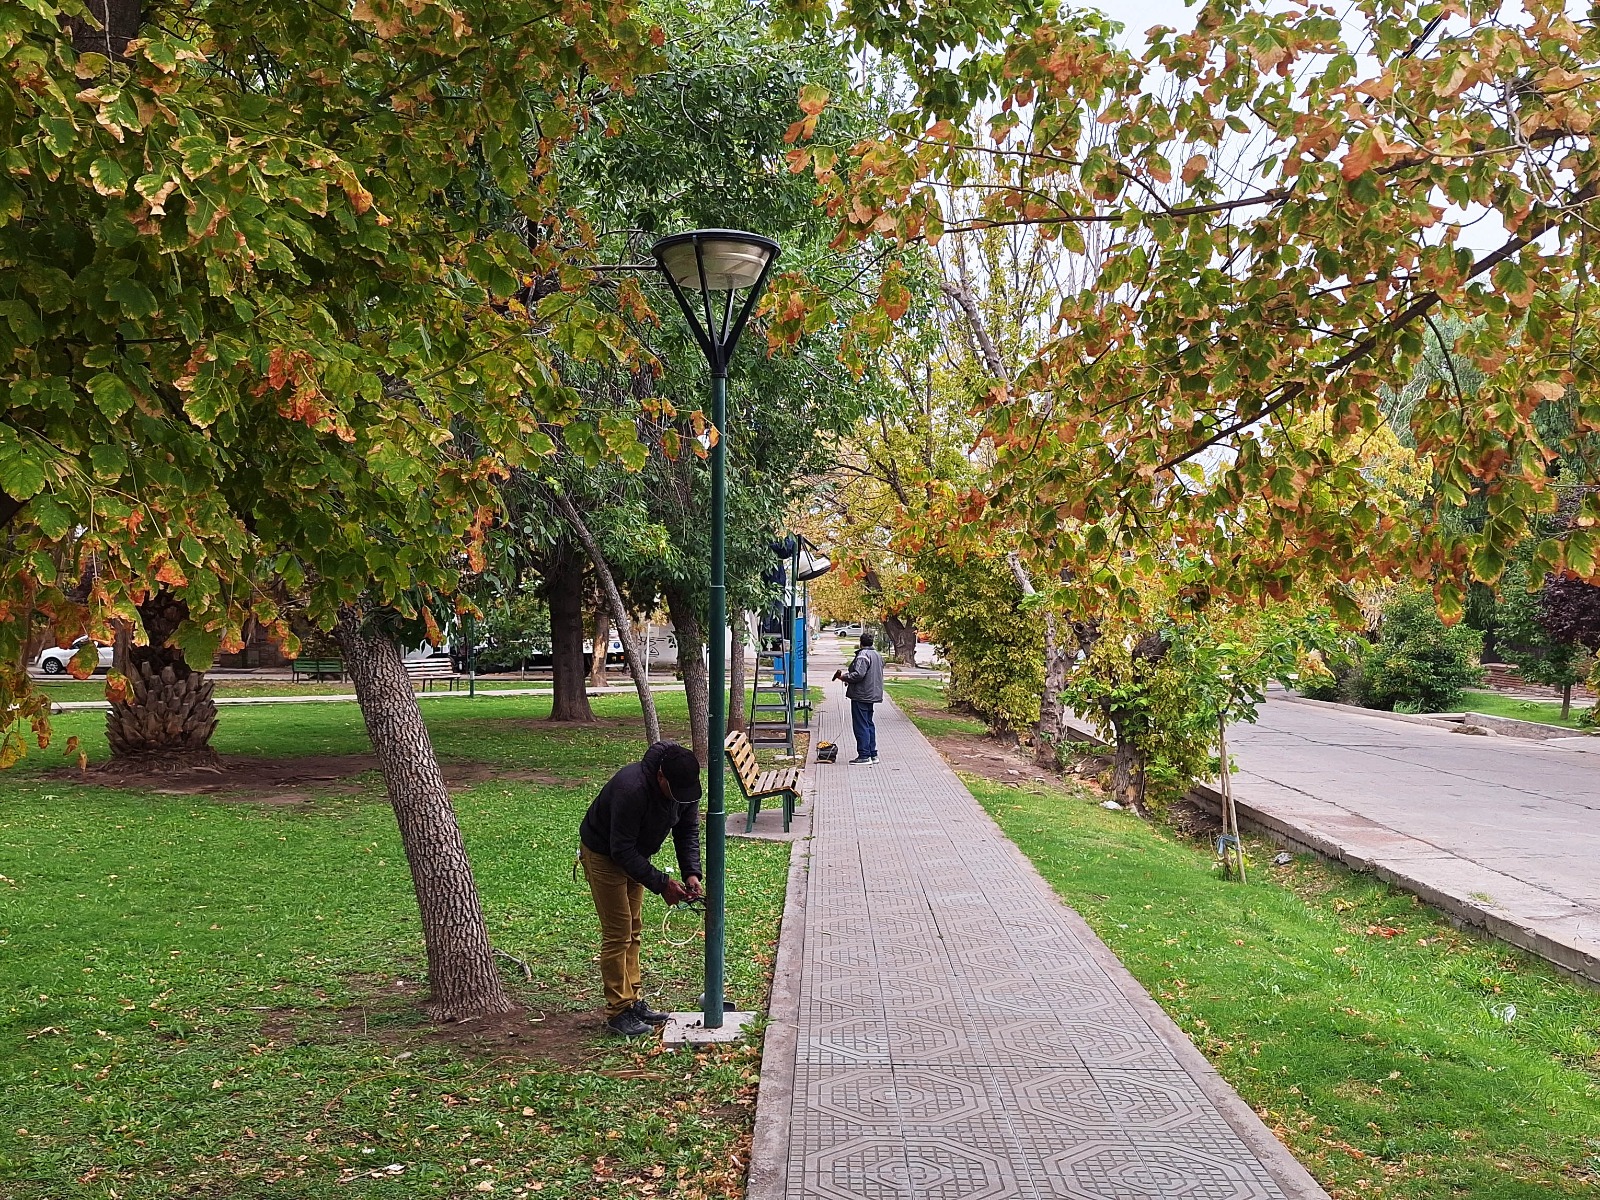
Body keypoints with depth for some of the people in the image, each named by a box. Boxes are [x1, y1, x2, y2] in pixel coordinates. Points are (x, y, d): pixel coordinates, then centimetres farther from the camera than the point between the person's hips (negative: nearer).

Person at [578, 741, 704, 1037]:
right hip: (603, 854, -8)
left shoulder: (685, 785, -17)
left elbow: (688, 830, -4)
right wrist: (661, 884, -34)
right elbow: (622, 850, -35)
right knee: (617, 933, -7)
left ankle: (632, 1000, 23)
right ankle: (618, 1011, 2)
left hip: (632, 853, 8)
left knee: (633, 929, 13)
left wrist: (691, 873, -18)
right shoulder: (631, 789, -40)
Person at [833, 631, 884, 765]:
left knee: (861, 725, -6)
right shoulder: (878, 655, 15)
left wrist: (844, 676, -11)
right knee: (869, 724, 17)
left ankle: (864, 756, -6)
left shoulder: (863, 655, -16)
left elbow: (858, 674, -26)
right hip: (872, 695, 10)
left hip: (861, 695, -10)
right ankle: (873, 754, 20)